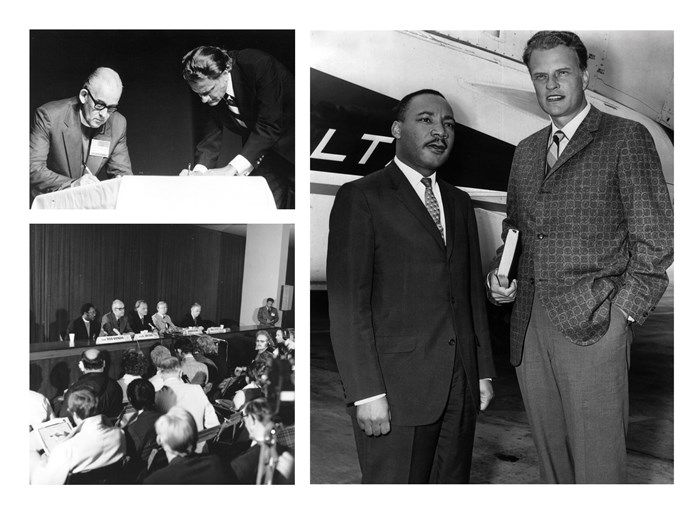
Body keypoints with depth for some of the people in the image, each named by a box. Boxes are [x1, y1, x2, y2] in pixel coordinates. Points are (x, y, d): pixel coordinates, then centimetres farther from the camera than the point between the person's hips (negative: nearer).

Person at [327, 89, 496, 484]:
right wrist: (367, 392, -16)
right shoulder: (361, 197, -4)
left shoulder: (460, 203, 17)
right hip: (396, 387, -5)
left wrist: (484, 372, 14)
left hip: (462, 385, 6)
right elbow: (346, 302, -10)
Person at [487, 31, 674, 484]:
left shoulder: (626, 138, -1)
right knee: (551, 458, 13)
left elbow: (654, 238, -4)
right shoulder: (526, 151, 17)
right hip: (530, 325, 6)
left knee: (598, 463, -1)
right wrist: (500, 275, 6)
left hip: (593, 327, -5)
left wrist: (623, 313, -9)